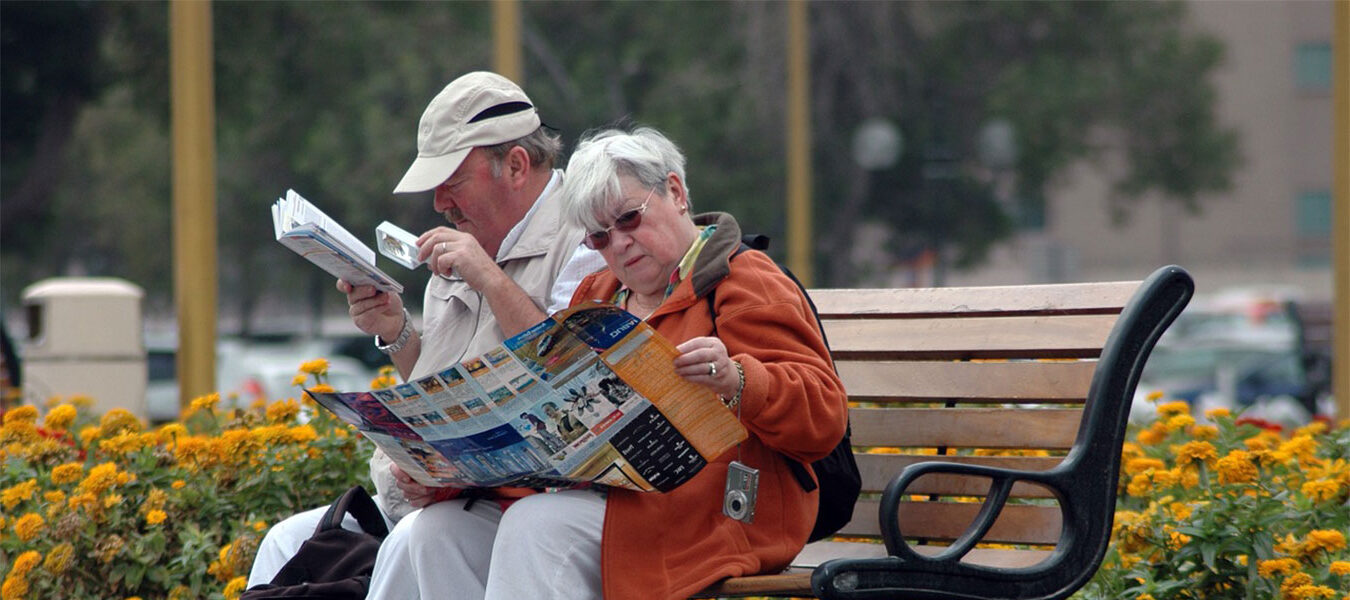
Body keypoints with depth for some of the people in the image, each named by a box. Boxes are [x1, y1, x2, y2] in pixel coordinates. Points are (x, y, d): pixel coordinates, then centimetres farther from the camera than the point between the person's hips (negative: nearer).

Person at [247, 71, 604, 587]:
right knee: (287, 543, -1)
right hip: (421, 495, 9)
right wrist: (397, 335, 6)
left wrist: (493, 281, -19)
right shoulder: (466, 243, 20)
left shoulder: (583, 244, -7)